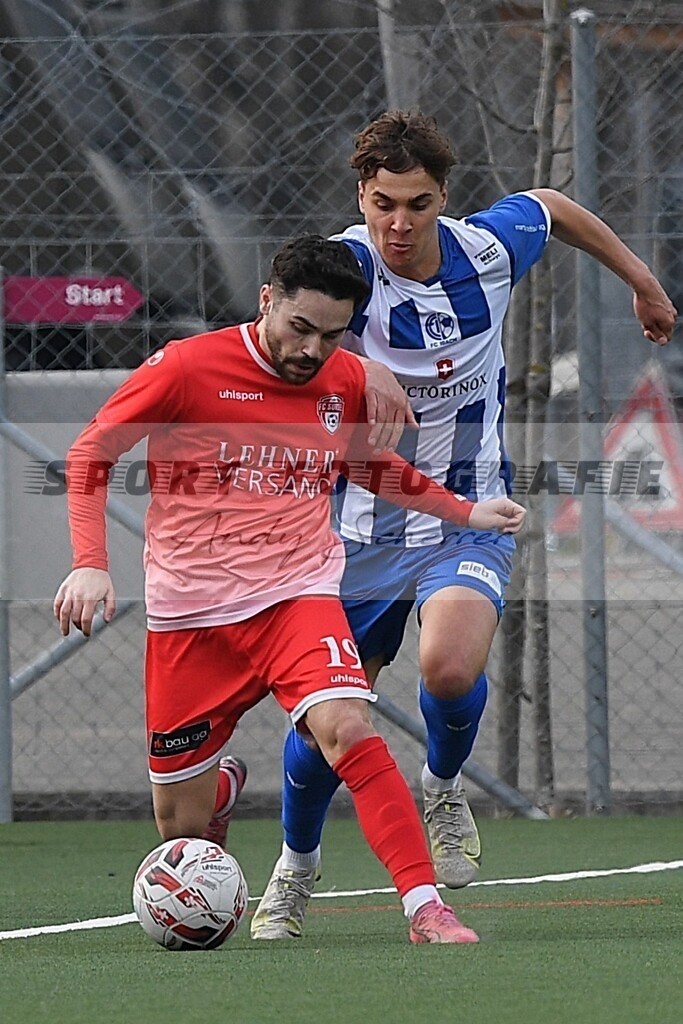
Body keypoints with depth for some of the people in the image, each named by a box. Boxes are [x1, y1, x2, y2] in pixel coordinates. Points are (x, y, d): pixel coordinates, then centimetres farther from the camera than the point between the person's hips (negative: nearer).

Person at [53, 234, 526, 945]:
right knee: (180, 827, 5)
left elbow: (370, 466, 25)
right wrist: (91, 563, -13)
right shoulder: (187, 368, -10)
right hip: (191, 612, -1)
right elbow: (90, 456, -1)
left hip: (298, 593, 1)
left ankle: (425, 908, -28)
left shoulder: (348, 382, 3)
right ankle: (221, 784, 44)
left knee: (348, 728, -30)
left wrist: (465, 513, 17)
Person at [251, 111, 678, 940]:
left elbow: (554, 208, 14)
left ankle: (443, 787, 6)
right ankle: (296, 865, 37)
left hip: (468, 520, 1)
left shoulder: (488, 248, -10)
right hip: (364, 528, -1)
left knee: (450, 668, -28)